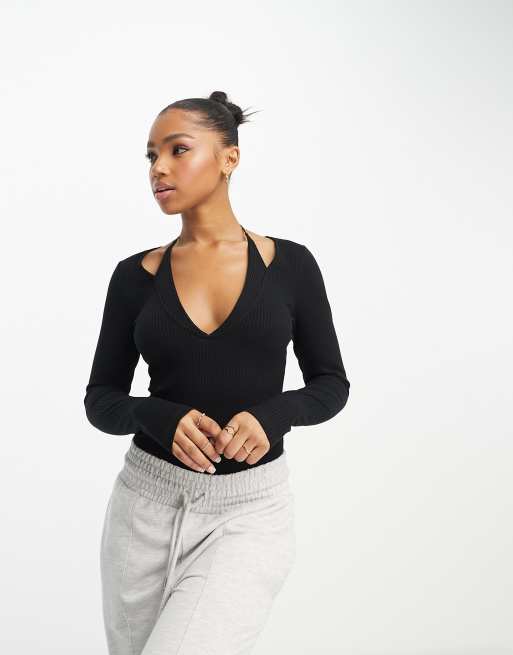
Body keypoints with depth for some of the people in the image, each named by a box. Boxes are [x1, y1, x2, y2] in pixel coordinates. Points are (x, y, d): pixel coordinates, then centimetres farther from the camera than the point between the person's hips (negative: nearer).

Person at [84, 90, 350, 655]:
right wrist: (161, 417, -17)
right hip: (147, 502, 2)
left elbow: (331, 385, 4)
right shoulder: (135, 275, 1)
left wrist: (272, 414, -17)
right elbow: (101, 400, 4)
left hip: (251, 508, -2)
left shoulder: (290, 264, -1)